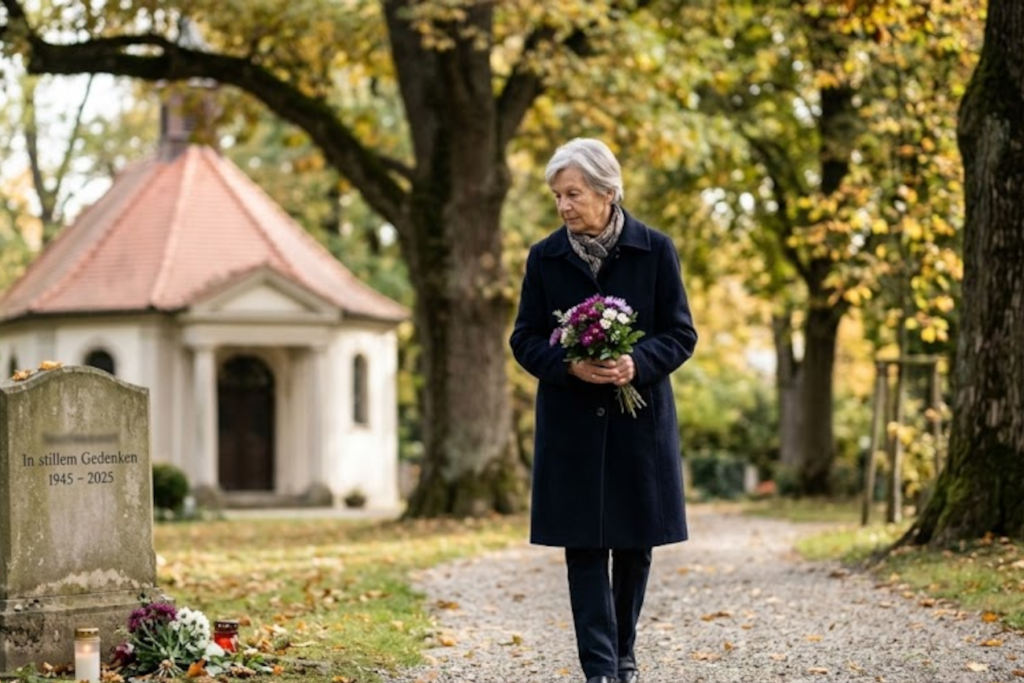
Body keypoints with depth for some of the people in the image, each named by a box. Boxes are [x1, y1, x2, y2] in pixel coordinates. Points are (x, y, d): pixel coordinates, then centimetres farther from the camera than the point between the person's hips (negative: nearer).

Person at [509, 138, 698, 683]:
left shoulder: (655, 250, -2)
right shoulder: (545, 258, 2)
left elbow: (681, 334, 0)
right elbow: (525, 339, 4)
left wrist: (638, 363, -20)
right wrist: (569, 365, -16)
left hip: (640, 420, 0)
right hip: (572, 426, 0)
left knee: (634, 545, 8)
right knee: (584, 547, -4)